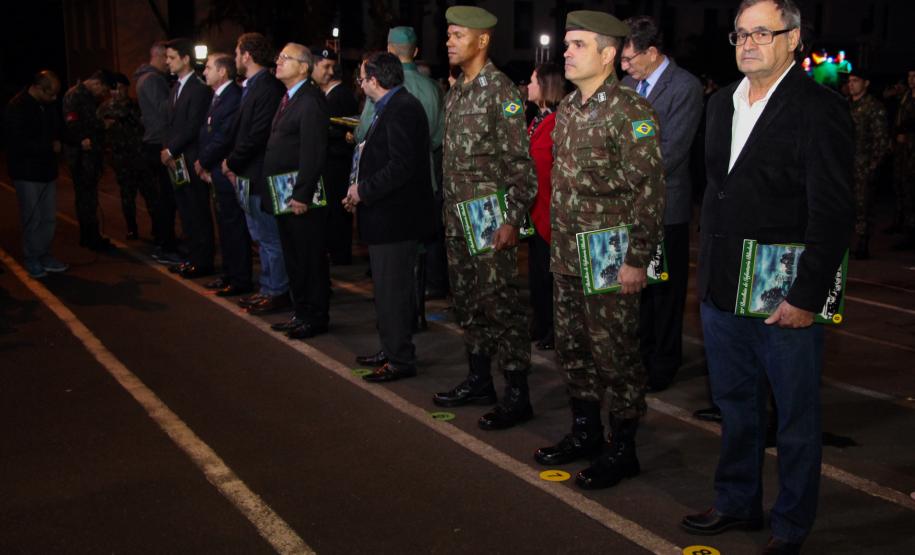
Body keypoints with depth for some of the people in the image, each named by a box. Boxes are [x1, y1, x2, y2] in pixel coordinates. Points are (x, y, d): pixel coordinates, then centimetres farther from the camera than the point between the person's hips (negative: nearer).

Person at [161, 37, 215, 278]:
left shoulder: (200, 88, -12)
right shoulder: (176, 87, 15)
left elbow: (192, 127, -17)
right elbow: (171, 123, 15)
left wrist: (171, 150, -13)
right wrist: (167, 150, 1)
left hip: (192, 159, -8)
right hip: (176, 159, 8)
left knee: (198, 212, -1)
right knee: (185, 211, 12)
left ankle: (203, 261, 7)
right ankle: (193, 257, 21)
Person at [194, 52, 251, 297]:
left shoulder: (234, 97, -17)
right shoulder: (217, 97, 15)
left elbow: (224, 137, -21)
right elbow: (206, 132, 16)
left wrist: (203, 162, -10)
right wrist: (203, 162, 4)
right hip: (216, 172, 10)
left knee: (234, 226, -3)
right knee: (225, 225, 16)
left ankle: (240, 280, 5)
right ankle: (229, 274, 26)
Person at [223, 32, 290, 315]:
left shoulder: (268, 88, -18)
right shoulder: (252, 86, 13)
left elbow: (257, 135, -23)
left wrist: (231, 162, -13)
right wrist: (234, 164, 8)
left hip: (261, 175, -10)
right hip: (249, 175, 10)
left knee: (270, 238, -1)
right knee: (261, 237, 16)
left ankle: (277, 292, 8)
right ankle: (268, 288, 26)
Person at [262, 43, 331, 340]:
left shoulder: (310, 101, -14)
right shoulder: (288, 99, 16)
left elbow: (313, 153, -21)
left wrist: (302, 194, -23)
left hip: (301, 196, -10)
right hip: (284, 194, 10)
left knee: (310, 257, 0)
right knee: (293, 256, 16)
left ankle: (316, 316, 10)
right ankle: (301, 312, 27)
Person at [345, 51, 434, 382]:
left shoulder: (402, 109, -18)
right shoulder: (393, 107, 14)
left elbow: (401, 166, -26)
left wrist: (364, 191, -17)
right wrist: (361, 190, 8)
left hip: (395, 218, -11)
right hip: (387, 215, 11)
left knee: (392, 291, -3)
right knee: (388, 289, 19)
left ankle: (400, 361, 6)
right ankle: (392, 351, 31)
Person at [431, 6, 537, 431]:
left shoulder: (502, 92, -11)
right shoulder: (455, 93, 14)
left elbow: (520, 164, -14)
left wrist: (513, 220, -19)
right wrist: (448, 213, 17)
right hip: (457, 220, 8)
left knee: (500, 304, -5)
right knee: (467, 302, 14)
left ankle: (517, 396, 3)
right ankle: (479, 381, 27)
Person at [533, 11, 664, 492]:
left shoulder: (631, 112, -14)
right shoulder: (567, 110, 12)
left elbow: (648, 191, -17)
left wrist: (637, 260, -18)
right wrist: (557, 245, 17)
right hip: (566, 255, 8)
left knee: (615, 354, 2)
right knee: (572, 349, 16)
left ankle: (621, 449, 15)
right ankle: (585, 433, 32)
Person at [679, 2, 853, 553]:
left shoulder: (820, 109, -11)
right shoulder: (722, 102, 11)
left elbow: (832, 213, -15)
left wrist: (807, 297, -17)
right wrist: (709, 275, 13)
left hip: (784, 299, -6)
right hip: (722, 292, 7)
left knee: (796, 419, 8)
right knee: (737, 406, 19)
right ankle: (738, 503, 35)